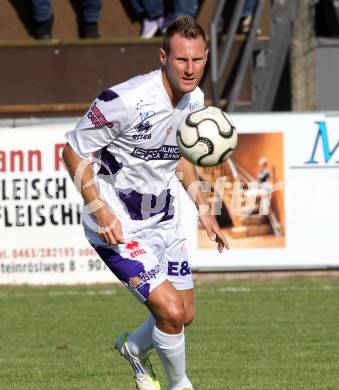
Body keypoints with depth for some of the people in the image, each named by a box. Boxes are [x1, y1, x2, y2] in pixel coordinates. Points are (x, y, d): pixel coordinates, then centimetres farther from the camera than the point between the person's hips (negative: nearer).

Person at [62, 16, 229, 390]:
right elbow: (73, 151, -17)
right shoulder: (128, 101, -27)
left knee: (185, 315, 13)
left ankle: (135, 348, 45)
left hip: (162, 219, 8)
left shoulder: (194, 99, -2)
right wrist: (100, 211, -23)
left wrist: (202, 208, 14)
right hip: (118, 228, -8)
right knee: (170, 312, -16)